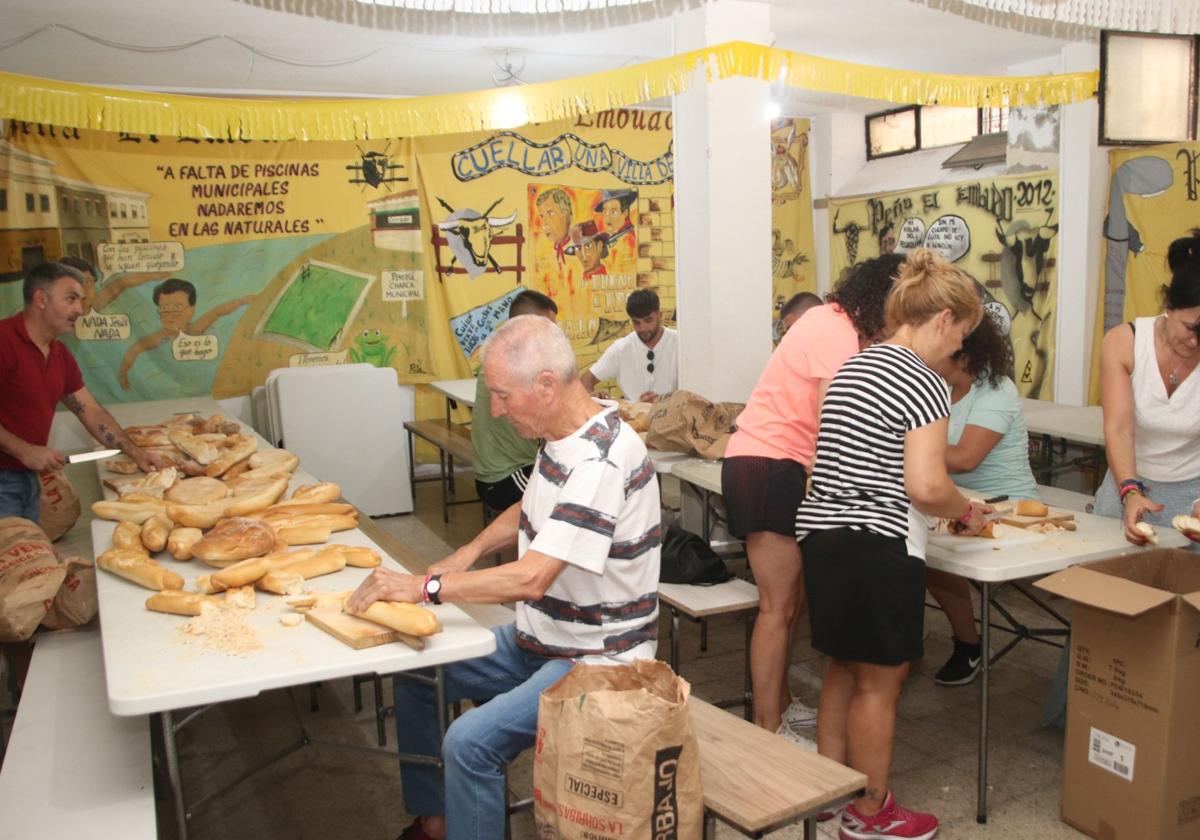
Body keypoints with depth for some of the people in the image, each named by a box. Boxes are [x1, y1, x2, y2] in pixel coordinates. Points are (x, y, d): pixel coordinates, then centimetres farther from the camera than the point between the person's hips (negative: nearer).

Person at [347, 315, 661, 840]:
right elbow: (530, 511, 20)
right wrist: (468, 553, 3)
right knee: (414, 675, 11)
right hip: (539, 638, 10)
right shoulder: (562, 437, 2)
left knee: (470, 743, -26)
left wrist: (424, 586, -22)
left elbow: (531, 578, -32)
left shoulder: (603, 461, -28)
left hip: (595, 662, -10)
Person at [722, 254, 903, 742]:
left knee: (788, 598, 16)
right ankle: (769, 734, 5)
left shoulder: (832, 320, 13)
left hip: (777, 467, 10)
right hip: (769, 468, -10)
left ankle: (779, 707, 29)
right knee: (778, 606, -4)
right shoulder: (839, 333, -17)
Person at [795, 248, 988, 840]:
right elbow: (925, 486, -21)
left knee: (843, 669, 20)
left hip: (820, 532, 9)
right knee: (878, 683, 6)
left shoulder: (853, 365, 14)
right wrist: (967, 512, -1)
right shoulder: (924, 383, -13)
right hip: (877, 546, -9)